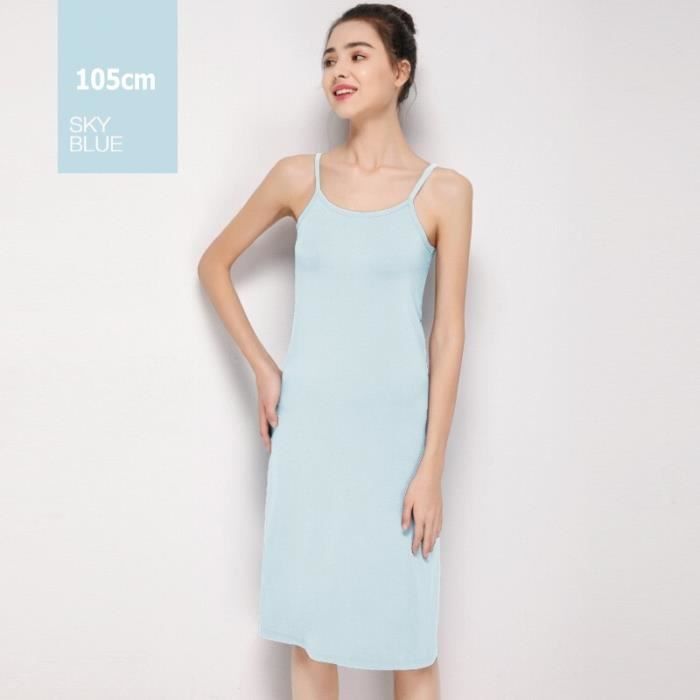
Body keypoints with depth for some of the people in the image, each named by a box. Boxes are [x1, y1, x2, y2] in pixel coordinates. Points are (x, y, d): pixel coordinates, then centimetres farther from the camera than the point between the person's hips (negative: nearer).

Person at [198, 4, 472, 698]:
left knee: (407, 636, 8)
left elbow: (449, 333, -5)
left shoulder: (444, 191, -4)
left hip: (395, 429, -2)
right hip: (308, 426, 2)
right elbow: (213, 264, 13)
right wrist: (261, 368, 4)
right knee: (308, 628, 12)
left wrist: (431, 467, -8)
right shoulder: (299, 177, 2)